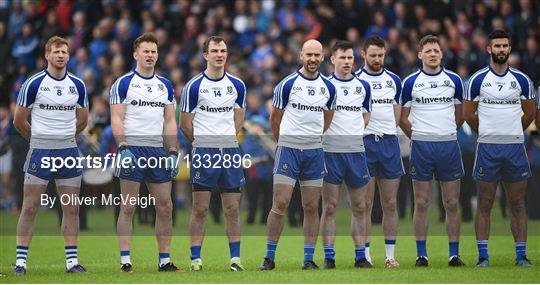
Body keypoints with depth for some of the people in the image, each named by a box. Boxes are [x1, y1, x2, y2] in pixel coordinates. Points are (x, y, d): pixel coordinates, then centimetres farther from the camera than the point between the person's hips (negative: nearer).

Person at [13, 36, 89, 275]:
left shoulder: (77, 85, 6)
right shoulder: (34, 84, -6)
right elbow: (19, 120, 2)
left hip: (68, 151, 4)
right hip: (40, 152, -4)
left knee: (71, 208, 4)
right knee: (30, 208, -4)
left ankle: (72, 261, 9)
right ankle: (21, 261, 1)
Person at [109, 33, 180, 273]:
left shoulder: (165, 85, 15)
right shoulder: (123, 84, 0)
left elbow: (170, 121, 15)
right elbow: (116, 119, -6)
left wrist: (173, 152, 6)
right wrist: (123, 148, -17)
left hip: (157, 151, 5)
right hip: (132, 149, -5)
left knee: (165, 207, 3)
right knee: (128, 207, -4)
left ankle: (164, 260, 10)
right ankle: (125, 260, -2)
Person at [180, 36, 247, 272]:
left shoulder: (237, 85, 9)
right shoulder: (194, 86, -3)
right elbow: (185, 124, 2)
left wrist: (226, 139, 12)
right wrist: (204, 143, 9)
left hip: (230, 151, 3)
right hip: (203, 153, -3)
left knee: (232, 209, 4)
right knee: (200, 209, -2)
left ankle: (235, 258, 9)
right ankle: (196, 259, 3)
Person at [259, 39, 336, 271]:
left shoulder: (328, 87, 7)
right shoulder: (288, 84, -4)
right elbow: (275, 117, 6)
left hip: (314, 150, 3)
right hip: (288, 149, -3)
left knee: (311, 207, 4)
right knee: (280, 204, -7)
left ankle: (309, 259, 9)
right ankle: (269, 257, 0)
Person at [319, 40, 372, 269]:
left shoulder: (363, 86, 10)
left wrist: (357, 131, 7)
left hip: (356, 151, 3)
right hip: (330, 152, -3)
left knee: (359, 207, 6)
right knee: (329, 207, -2)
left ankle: (360, 256, 12)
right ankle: (329, 257, 1)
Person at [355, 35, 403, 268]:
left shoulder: (394, 80, 12)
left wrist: (389, 132, 10)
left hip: (389, 142, 3)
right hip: (364, 143, -3)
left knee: (390, 204, 4)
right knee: (365, 205, -2)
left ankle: (390, 255, 9)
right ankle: (365, 255, 3)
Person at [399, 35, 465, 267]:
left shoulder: (454, 80, 7)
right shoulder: (411, 82, 2)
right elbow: (402, 118, 9)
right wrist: (418, 136, 9)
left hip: (449, 145, 1)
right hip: (421, 146, -1)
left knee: (452, 203, 2)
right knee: (421, 203, 0)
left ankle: (454, 254, 6)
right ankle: (421, 254, 5)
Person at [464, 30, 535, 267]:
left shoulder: (521, 80, 7)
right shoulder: (478, 80, 0)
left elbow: (530, 114, 17)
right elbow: (469, 114, 7)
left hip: (515, 147, 2)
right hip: (487, 147, -2)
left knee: (517, 204, 4)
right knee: (484, 205, -1)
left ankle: (521, 255, 7)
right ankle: (483, 256, 2)